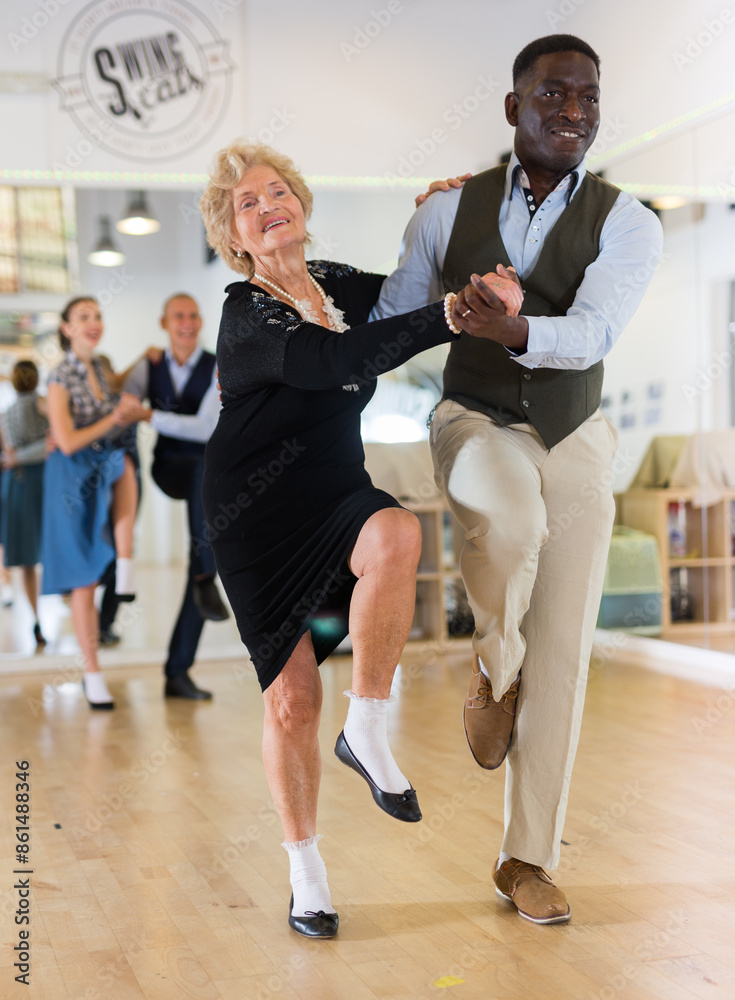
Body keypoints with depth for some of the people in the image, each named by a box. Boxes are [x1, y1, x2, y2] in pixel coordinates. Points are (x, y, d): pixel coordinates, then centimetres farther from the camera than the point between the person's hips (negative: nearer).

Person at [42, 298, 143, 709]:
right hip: (75, 479, -6)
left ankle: (126, 566, -19)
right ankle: (93, 673, 7)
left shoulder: (103, 370, 7)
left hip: (109, 474, 6)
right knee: (85, 581, -3)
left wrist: (130, 410, 3)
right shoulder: (60, 378, -11)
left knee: (125, 464, -28)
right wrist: (115, 417, -13)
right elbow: (67, 442, -19)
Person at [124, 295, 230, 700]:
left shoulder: (218, 369, -6)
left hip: (212, 478, 0)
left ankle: (178, 673, 2)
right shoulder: (148, 368, 4)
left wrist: (150, 416, -20)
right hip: (169, 469, 0)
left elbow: (207, 428, -17)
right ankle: (207, 579, -38)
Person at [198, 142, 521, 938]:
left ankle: (366, 731, -17)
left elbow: (415, 295, 25)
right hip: (259, 508, -4)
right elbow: (342, 359, -31)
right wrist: (456, 314, -37)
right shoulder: (246, 314, -13)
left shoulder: (339, 284, 6)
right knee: (291, 700, -1)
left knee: (396, 537, -35)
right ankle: (305, 873, 20)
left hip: (335, 489, 4)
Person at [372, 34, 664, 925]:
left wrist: (511, 328, -46)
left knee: (561, 656, 1)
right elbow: (388, 328, 6)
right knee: (510, 518, -38)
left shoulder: (627, 225, -8)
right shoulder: (448, 211, -5)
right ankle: (491, 666, -5)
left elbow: (591, 333, -25)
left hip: (575, 444, 2)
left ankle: (526, 859, 14)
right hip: (476, 422, -1)